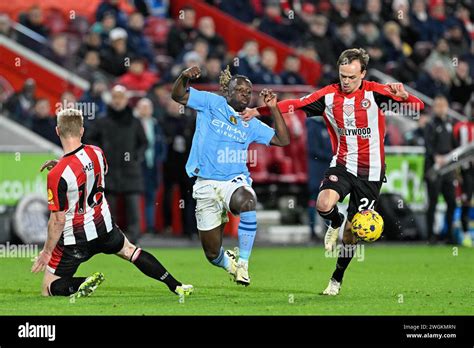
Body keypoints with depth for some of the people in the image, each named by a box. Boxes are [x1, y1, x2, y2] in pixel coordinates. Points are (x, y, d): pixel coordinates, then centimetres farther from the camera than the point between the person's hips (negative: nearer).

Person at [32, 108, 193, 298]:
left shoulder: (57, 174, -26)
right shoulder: (96, 153, -9)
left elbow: (58, 220, -22)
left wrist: (46, 252, -10)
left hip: (74, 241, -5)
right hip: (103, 226, 5)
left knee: (48, 290, 6)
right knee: (130, 251, 33)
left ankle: (82, 283, -21)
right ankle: (176, 286, 26)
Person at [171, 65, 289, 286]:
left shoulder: (250, 124, 13)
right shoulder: (212, 103, 5)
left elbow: (282, 140, 11)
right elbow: (178, 95, 0)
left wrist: (273, 109, 3)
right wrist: (184, 77, -20)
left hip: (235, 181, 1)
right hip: (206, 185, -1)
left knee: (246, 202, -40)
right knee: (212, 254, 2)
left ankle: (242, 263, -27)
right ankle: (229, 264, 41)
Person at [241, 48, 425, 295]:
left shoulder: (375, 93, -10)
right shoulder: (329, 95, -2)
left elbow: (418, 106, -15)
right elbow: (295, 105, 3)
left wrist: (403, 96, -38)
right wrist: (258, 111, -2)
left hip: (370, 172, -1)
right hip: (342, 165, 2)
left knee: (352, 231, 3)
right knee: (323, 204, -28)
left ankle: (337, 278, 27)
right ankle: (336, 223, 11)